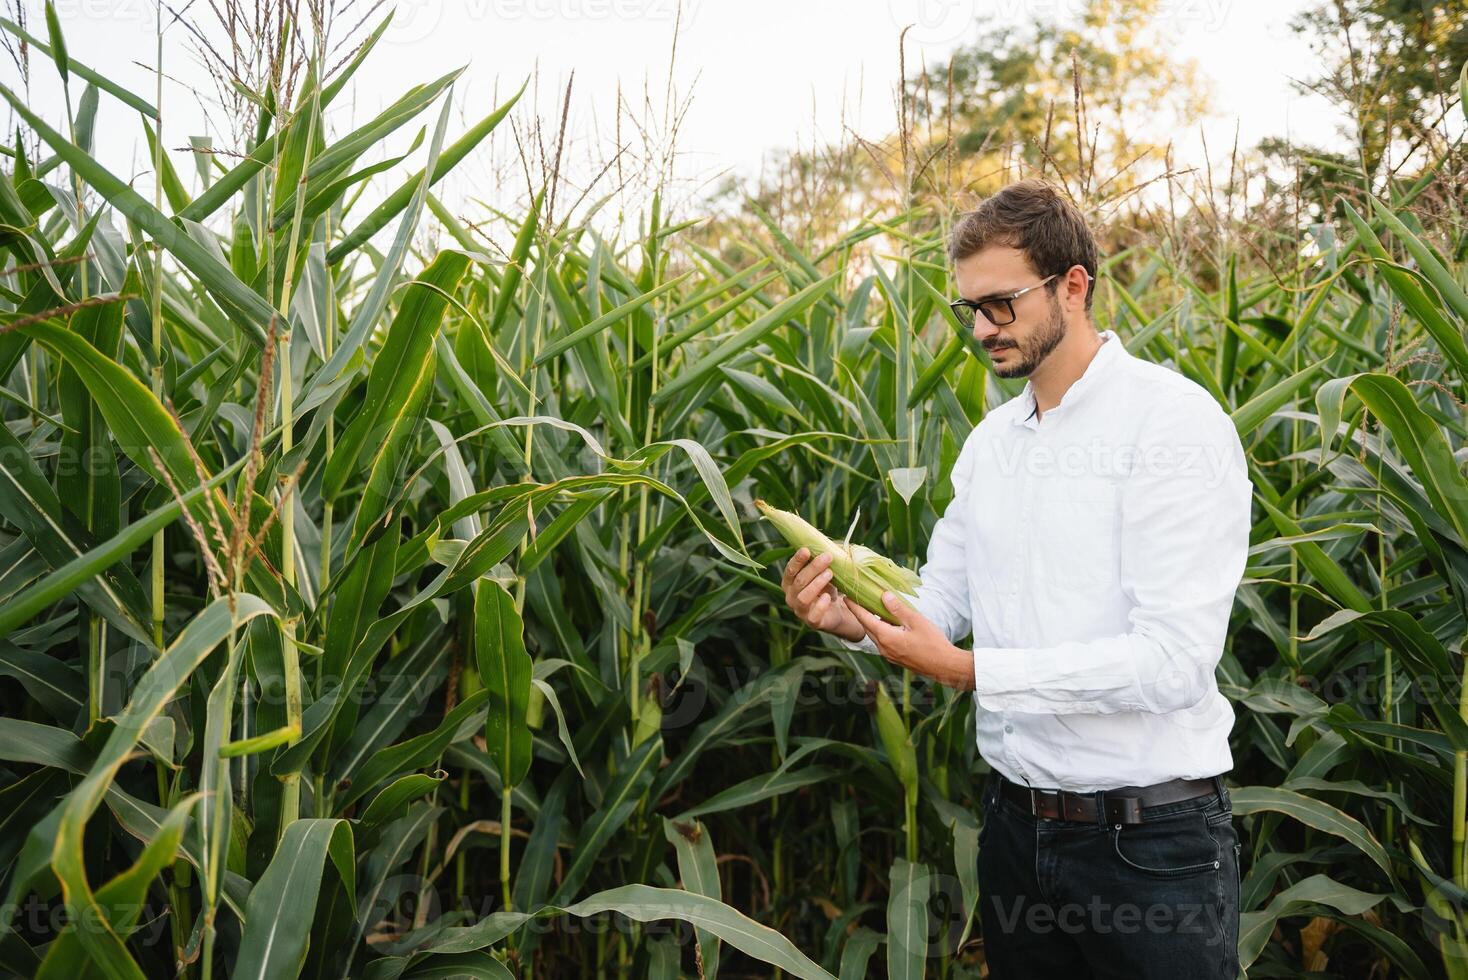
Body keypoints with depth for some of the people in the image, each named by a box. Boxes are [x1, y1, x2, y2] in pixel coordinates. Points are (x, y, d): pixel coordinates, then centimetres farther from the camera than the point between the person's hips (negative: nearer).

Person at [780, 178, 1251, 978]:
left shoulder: (1176, 424, -16)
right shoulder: (989, 441, 8)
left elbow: (1172, 662, -23)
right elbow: (944, 594, 9)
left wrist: (969, 671, -25)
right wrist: (855, 618, -12)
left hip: (1151, 842, -6)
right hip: (1016, 822, 7)